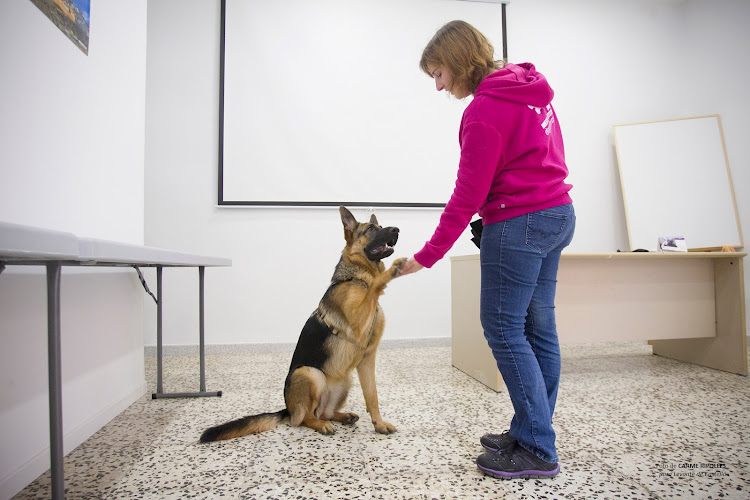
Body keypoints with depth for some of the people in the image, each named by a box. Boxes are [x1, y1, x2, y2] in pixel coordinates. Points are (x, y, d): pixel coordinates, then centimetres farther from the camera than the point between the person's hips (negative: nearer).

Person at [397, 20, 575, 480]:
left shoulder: (485, 109, -14)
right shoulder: (531, 89, 14)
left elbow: (469, 194, -17)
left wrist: (427, 256, -12)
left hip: (519, 222, -10)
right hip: (558, 213, 10)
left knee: (503, 327, -3)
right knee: (538, 327, 10)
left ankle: (538, 450, 3)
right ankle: (529, 432, 21)